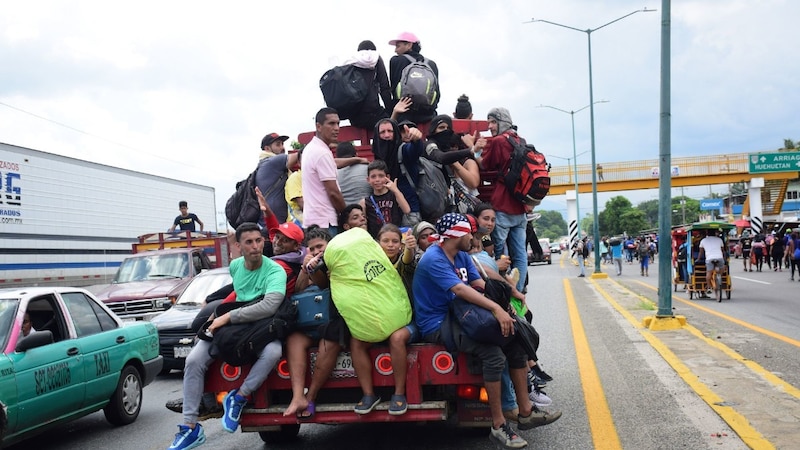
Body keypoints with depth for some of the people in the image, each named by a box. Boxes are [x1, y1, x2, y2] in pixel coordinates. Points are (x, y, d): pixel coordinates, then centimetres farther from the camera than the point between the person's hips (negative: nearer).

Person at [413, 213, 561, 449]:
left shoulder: (462, 256, 11)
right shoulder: (433, 259, -19)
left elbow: (480, 284, 5)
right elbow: (459, 289, -30)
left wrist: (503, 305, -13)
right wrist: (496, 308, -37)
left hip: (458, 317, 10)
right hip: (436, 326, -10)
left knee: (515, 340, -1)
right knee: (494, 354, -27)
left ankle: (525, 411, 5)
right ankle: (498, 425, -16)